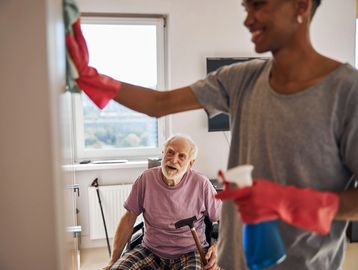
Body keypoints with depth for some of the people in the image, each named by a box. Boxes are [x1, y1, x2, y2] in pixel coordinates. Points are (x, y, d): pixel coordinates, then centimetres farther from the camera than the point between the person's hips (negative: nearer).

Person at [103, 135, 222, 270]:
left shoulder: (201, 184, -9)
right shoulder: (146, 178, -4)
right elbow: (129, 218, 1)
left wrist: (217, 247, -18)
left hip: (190, 252, -1)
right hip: (151, 251, 2)